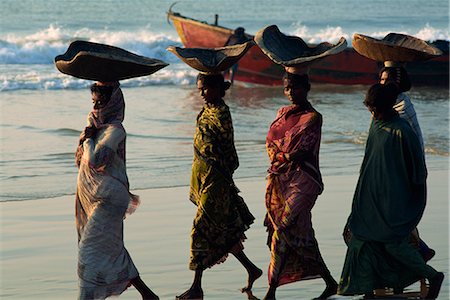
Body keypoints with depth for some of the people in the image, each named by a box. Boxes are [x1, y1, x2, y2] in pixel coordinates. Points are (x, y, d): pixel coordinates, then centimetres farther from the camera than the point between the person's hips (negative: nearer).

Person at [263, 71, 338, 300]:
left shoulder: (312, 118, -6)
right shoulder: (283, 113, 15)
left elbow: (304, 152, -12)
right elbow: (270, 142, 13)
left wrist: (280, 156, -4)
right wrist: (286, 156, -2)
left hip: (300, 180, -7)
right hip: (279, 178, 7)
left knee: (282, 232, -12)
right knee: (300, 235, 7)